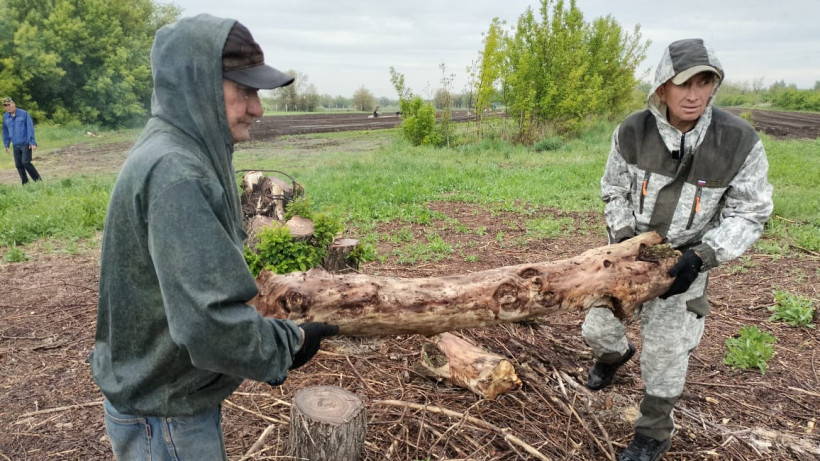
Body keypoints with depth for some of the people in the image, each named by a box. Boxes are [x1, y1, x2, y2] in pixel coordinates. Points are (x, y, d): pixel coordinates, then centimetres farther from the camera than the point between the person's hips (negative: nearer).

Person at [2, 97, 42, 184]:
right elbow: (5, 131, 14)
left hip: (26, 143, -5)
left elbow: (30, 128, -9)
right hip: (16, 145, 5)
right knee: (18, 165, 4)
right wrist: (6, 144, 14)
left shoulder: (23, 113, -8)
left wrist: (32, 142, -12)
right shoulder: (5, 116, 5)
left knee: (26, 162, -14)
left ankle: (38, 180, 0)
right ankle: (25, 183, 13)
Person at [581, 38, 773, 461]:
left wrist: (702, 257, -24)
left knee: (664, 351, 4)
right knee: (597, 327, 11)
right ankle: (615, 355, 51)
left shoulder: (739, 141, -20)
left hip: (684, 261, -2)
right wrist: (622, 236, -13)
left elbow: (749, 214, -11)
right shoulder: (632, 132, -15)